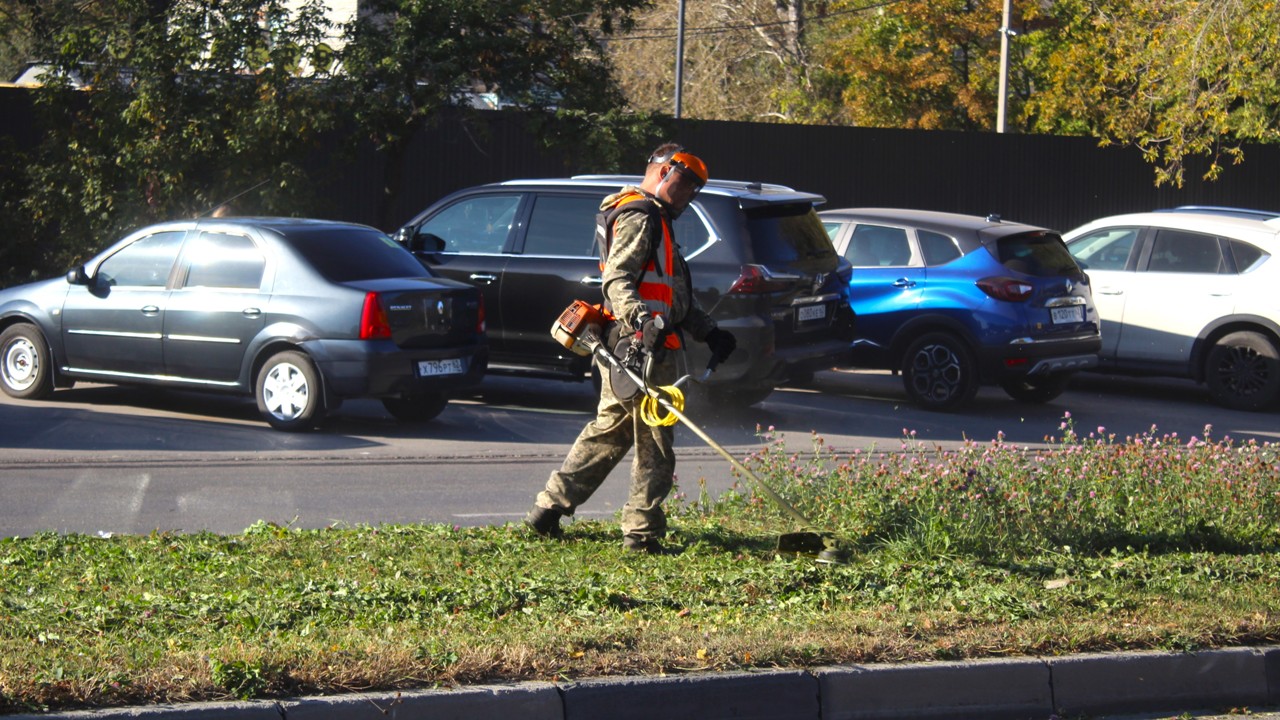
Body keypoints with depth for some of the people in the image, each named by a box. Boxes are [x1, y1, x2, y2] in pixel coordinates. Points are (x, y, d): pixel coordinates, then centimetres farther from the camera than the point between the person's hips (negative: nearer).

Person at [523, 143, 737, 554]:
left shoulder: (655, 220, 27)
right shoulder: (638, 216, -9)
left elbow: (675, 297, 33)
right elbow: (617, 281, -22)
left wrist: (709, 332, 28)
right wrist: (642, 322, -38)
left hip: (635, 350, 11)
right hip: (644, 351, -11)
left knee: (607, 432, 15)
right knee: (654, 443, -6)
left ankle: (547, 512, 19)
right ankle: (643, 532, -3)